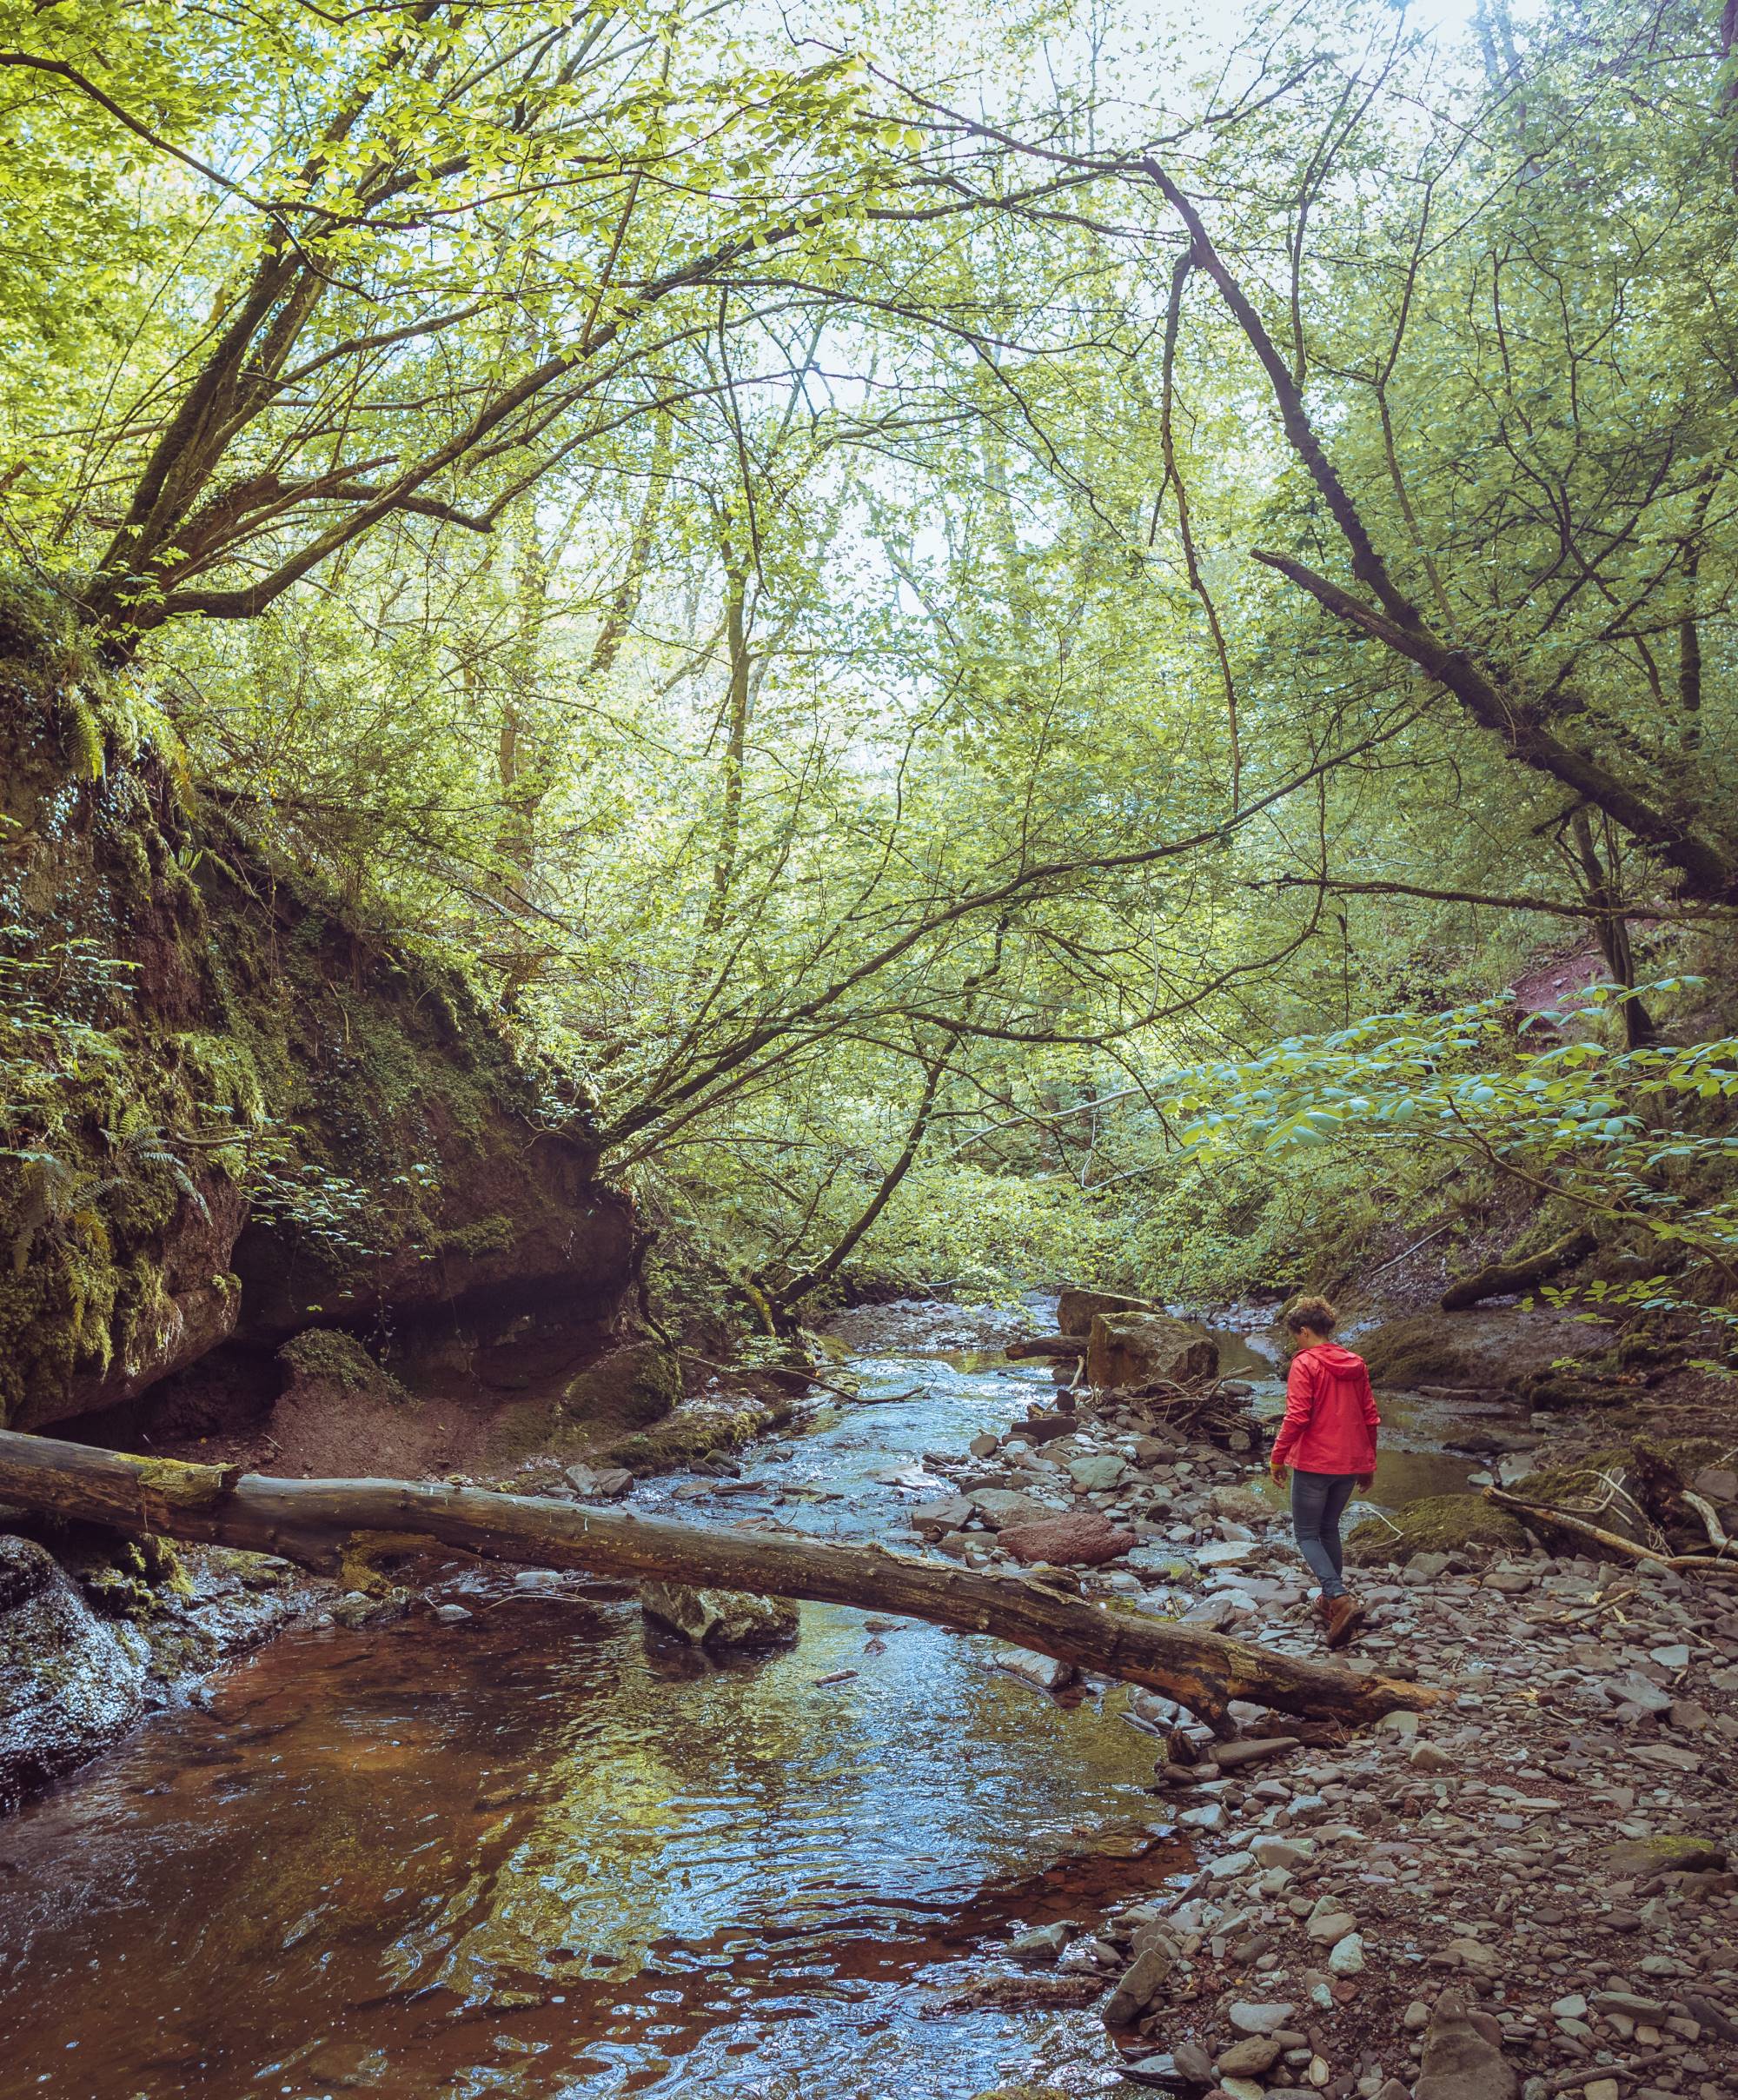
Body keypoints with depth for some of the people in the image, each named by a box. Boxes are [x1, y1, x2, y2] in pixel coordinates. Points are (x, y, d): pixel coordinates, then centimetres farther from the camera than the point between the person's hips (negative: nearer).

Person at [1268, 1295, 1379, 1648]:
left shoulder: (1305, 1363, -13)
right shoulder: (1355, 1364, 7)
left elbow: (1296, 1417, -19)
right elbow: (1371, 1417, 11)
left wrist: (1277, 1458, -9)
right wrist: (1368, 1463, 20)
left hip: (1313, 1463, -7)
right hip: (1350, 1463, 7)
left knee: (1307, 1535, 3)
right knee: (1329, 1529, 22)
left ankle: (1341, 1599, -16)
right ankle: (1330, 1601, 27)